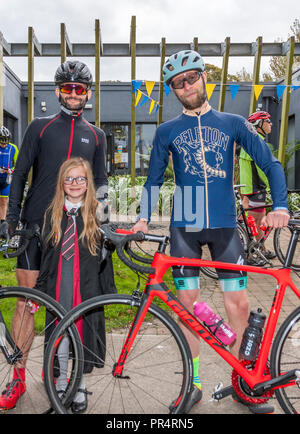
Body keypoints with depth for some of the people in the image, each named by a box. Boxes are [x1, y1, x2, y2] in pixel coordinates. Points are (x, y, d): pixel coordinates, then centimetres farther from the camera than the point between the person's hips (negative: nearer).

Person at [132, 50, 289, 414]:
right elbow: (154, 179, 14)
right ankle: (194, 383, 20)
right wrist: (144, 217, 2)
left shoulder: (233, 123, 8)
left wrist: (280, 206, -9)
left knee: (239, 304, -1)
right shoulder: (167, 131, 9)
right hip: (184, 227, 1)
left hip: (224, 225, 0)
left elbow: (270, 164, 6)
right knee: (188, 303, 3)